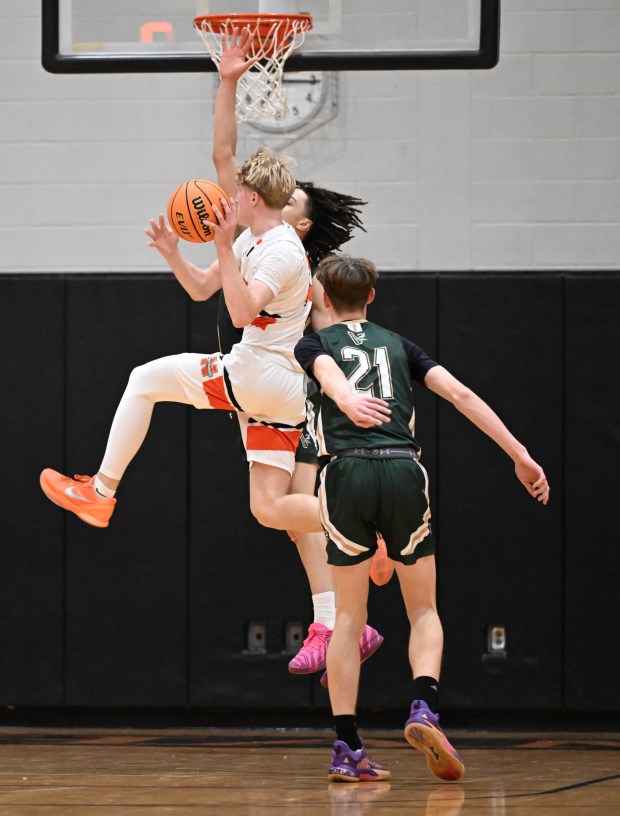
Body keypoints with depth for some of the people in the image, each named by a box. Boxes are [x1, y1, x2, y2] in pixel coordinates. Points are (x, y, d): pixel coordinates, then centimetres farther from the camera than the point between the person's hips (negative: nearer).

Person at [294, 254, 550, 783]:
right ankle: (424, 708, -15)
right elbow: (461, 394, 8)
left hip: (347, 474, -1)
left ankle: (347, 749, 3)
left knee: (349, 616, 10)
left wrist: (348, 401, -35)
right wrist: (521, 456, 5)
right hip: (404, 472, 1)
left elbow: (329, 374, -11)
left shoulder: (315, 344, 15)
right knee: (424, 611, 11)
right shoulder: (398, 344, 20)